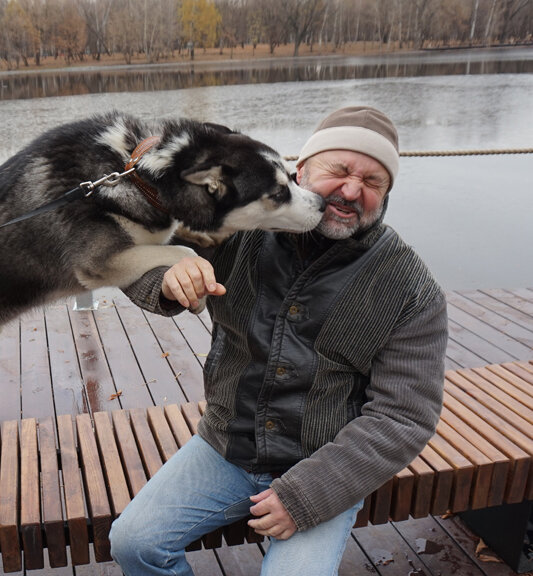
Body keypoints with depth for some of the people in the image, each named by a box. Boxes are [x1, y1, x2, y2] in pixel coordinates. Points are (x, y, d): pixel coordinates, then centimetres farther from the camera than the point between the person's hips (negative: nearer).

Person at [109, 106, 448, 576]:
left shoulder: (412, 290, -13)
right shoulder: (244, 232, -7)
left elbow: (404, 415, -14)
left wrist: (306, 496, -19)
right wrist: (171, 276, -28)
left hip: (326, 472, -2)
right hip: (226, 450, 3)